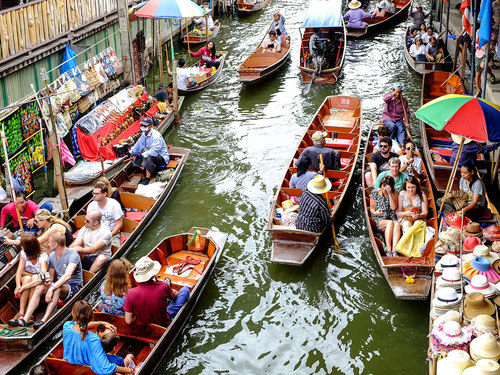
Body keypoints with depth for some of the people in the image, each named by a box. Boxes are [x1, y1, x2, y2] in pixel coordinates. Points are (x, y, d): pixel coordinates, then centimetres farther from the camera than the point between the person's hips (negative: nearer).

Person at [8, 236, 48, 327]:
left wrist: (23, 287, -42)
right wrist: (18, 285, -34)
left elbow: (43, 277, -37)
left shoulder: (43, 257, -23)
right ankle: (21, 314, -41)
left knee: (34, 277, -36)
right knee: (27, 278, -31)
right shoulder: (24, 253, -7)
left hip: (39, 283, -3)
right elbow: (19, 271, -13)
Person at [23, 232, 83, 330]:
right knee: (39, 287, -19)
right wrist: (48, 281, -9)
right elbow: (51, 276, 16)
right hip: (59, 283, 7)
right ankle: (25, 319, -24)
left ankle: (44, 321, -39)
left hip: (74, 286, -7)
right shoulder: (52, 256, 6)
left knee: (57, 289, -37)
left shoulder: (72, 255, -19)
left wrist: (52, 288, -41)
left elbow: (67, 276, -35)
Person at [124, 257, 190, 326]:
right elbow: (175, 295, -3)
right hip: (164, 324, -3)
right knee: (185, 289, 9)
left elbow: (128, 321, -21)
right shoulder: (164, 287, -28)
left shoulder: (131, 293, -26)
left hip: (143, 324, 3)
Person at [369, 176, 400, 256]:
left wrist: (389, 194, -11)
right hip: (378, 220, -1)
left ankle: (394, 250, -46)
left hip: (392, 218, 1)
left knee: (397, 224, -34)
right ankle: (389, 250, -40)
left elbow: (393, 207, -5)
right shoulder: (374, 193, 7)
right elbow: (372, 208, 8)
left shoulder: (394, 193, 8)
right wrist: (375, 212, -16)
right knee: (390, 223, -34)